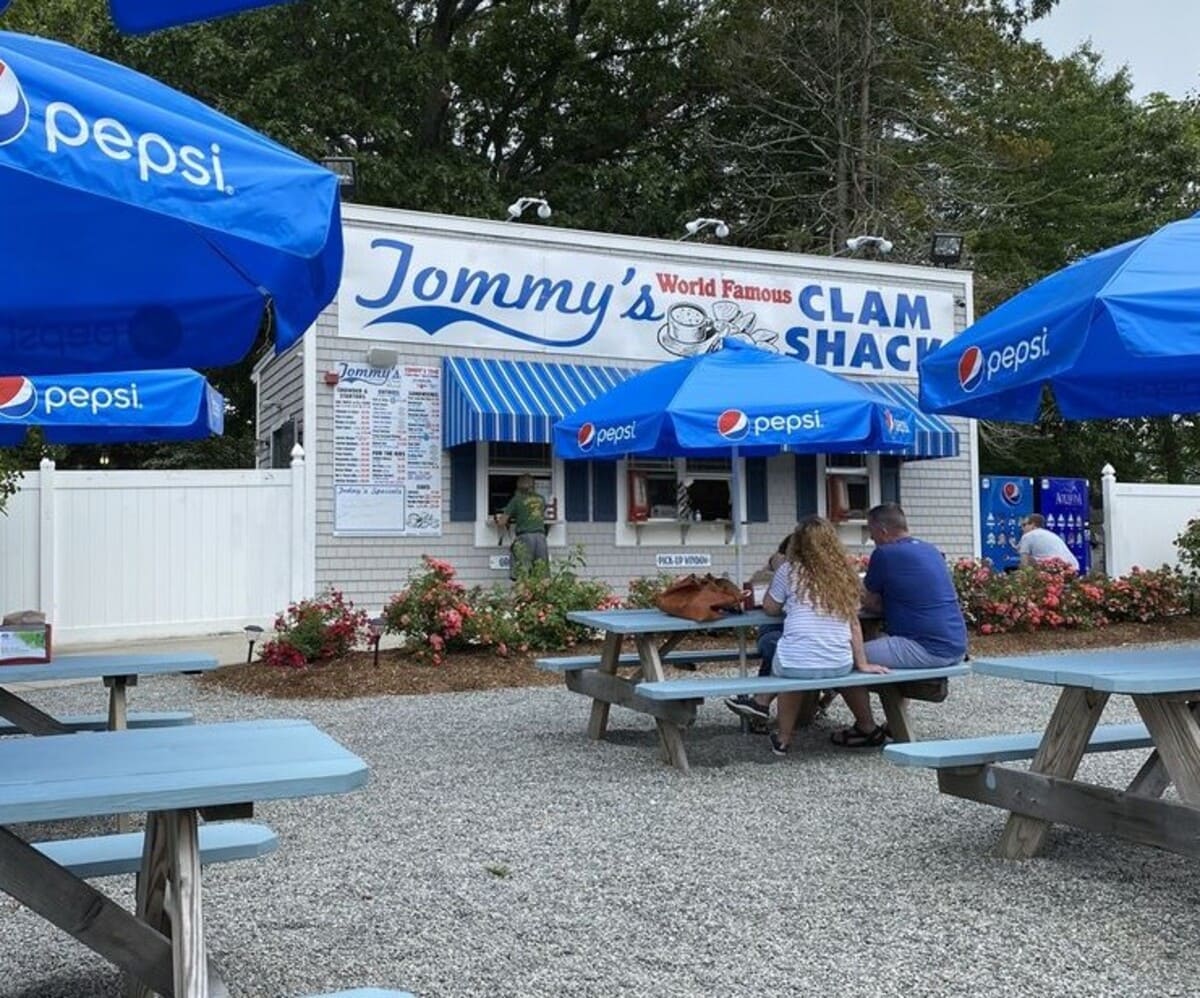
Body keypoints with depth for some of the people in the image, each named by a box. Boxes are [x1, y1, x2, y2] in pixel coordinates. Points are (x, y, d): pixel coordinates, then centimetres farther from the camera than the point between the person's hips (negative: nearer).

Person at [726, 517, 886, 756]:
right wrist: (863, 663, 14)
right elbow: (853, 622, 11)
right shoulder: (845, 573, 11)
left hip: (797, 664, -3)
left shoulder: (789, 570, 3)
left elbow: (770, 608, 14)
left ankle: (784, 740, 34)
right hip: (840, 666, 3)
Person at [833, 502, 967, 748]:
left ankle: (868, 730, 8)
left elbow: (870, 603, 1)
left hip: (927, 649, -10)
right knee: (880, 640, 32)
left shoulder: (885, 554, -9)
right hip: (956, 647, 10)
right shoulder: (931, 550, 16)